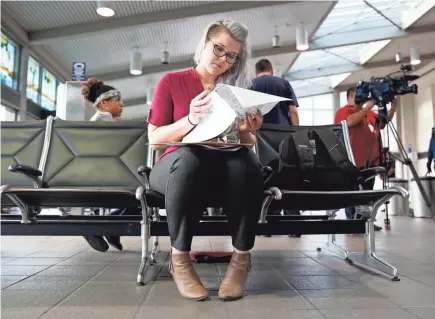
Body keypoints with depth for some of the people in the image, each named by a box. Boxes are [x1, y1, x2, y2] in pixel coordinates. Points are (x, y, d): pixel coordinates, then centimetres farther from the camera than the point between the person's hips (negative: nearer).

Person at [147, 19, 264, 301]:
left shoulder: (238, 88, 15)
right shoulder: (171, 82, 9)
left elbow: (250, 144, 13)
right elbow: (155, 138, 1)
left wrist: (246, 131, -11)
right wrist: (190, 121, -16)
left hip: (227, 169, 2)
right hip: (179, 166, -1)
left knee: (246, 160, -33)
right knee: (187, 158, -38)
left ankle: (242, 257, -20)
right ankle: (180, 257, -21)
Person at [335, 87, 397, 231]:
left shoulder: (369, 112, 21)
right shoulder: (343, 111, -2)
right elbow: (350, 121, -21)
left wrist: (392, 108, 7)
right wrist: (367, 107, -15)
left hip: (370, 160, 8)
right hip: (354, 161, -8)